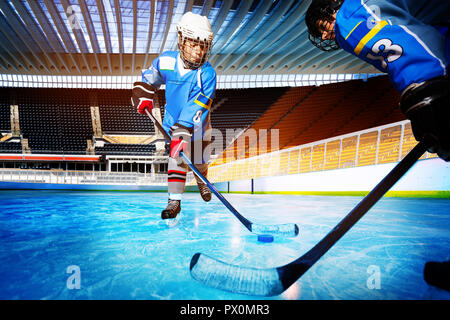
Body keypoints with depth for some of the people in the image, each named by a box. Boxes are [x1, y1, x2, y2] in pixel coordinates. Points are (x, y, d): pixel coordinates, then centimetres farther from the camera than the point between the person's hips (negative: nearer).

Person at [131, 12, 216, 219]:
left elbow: (198, 106, -32)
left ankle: (201, 179, 48)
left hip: (197, 124, -1)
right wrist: (143, 97, -8)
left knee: (199, 159, 13)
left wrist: (183, 131, -38)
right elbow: (148, 79, 8)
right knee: (176, 156, -7)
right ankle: (174, 200, 2)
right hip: (173, 120, 1)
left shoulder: (207, 73, -24)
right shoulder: (166, 61, -14)